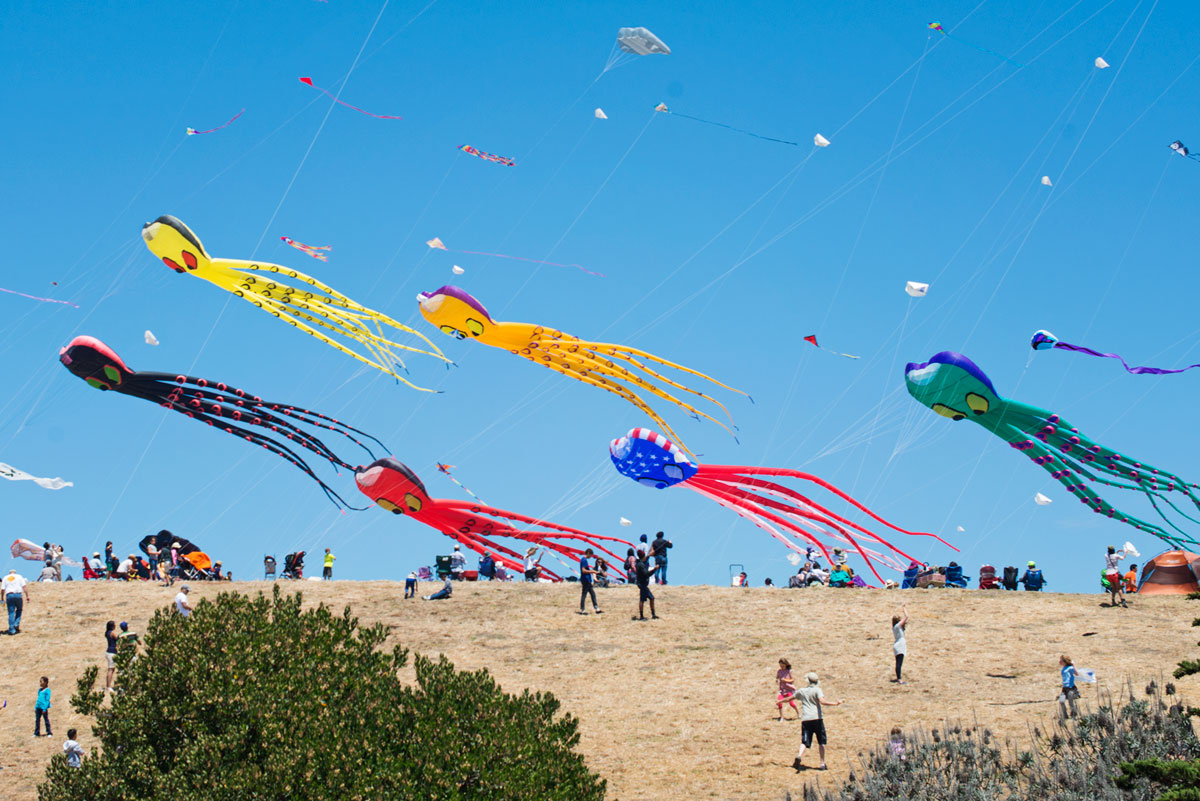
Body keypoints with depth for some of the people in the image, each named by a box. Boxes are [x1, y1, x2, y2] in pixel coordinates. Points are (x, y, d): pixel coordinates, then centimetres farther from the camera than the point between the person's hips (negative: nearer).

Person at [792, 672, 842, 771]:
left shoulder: (801, 691, 14)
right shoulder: (817, 690, 1)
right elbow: (822, 701, -17)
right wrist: (835, 703, -18)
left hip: (805, 719, 2)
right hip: (817, 718, -2)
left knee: (804, 741, 0)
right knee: (821, 741, 10)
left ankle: (799, 755, -29)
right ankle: (822, 763, 7)